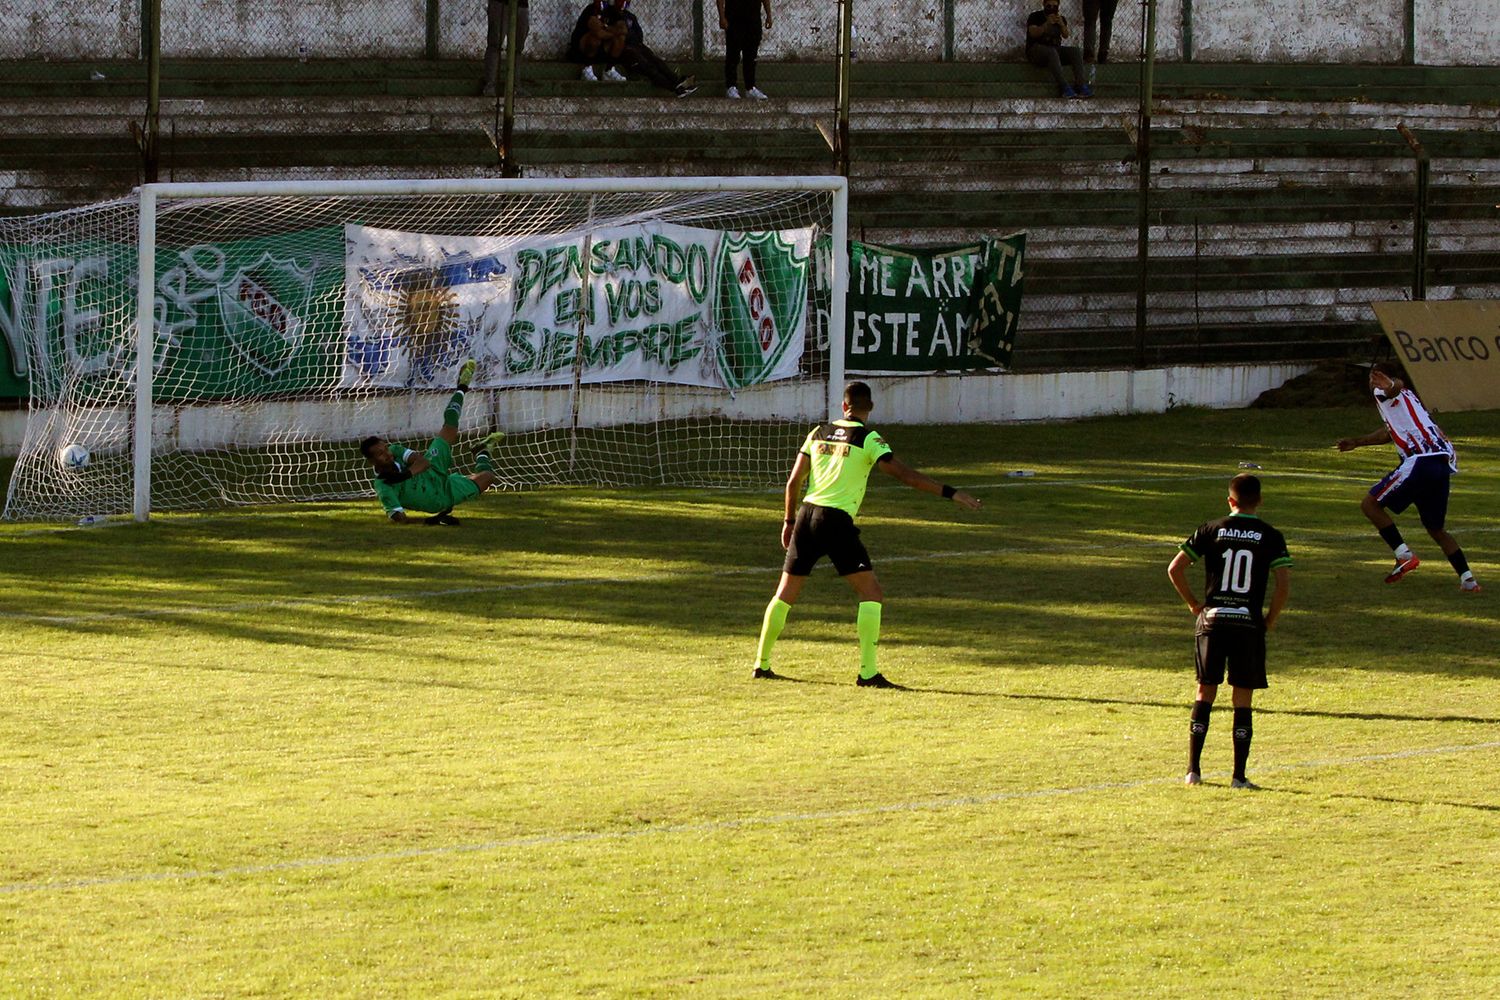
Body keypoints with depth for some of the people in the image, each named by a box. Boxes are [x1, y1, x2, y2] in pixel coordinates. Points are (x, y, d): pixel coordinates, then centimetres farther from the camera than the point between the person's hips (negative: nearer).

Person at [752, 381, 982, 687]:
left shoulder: (818, 433, 12)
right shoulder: (868, 439, -3)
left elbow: (794, 481, 14)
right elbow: (905, 474, -11)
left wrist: (789, 521, 27)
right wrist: (949, 493, -10)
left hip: (807, 514, 5)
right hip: (837, 521, -5)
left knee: (786, 593, 17)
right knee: (871, 593, -1)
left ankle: (761, 664, 22)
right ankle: (867, 671, -10)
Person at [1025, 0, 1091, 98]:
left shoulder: (1060, 18, 14)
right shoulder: (1035, 17, 2)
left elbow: (1066, 35, -3)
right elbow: (1033, 33, -15)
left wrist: (1061, 24, -22)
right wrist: (1047, 24, -27)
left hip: (1055, 48, 5)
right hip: (1036, 49, -5)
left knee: (1075, 51, -19)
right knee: (1052, 52, -37)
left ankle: (1080, 86, -32)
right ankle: (1064, 87, -47)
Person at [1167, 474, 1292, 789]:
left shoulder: (1211, 530, 3)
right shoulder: (1270, 537, -1)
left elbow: (1175, 568, 0)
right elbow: (1284, 585, -9)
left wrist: (1193, 603, 11)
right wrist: (1270, 619, 5)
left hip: (1212, 621, 1)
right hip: (1248, 623, -1)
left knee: (1205, 693, 10)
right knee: (1243, 700, 5)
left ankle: (1193, 769, 7)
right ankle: (1239, 776, 3)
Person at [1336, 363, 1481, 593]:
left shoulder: (1382, 392, 4)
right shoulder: (1405, 397, 33)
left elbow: (1397, 385, -23)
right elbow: (1391, 432, 48)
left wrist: (1391, 386, -48)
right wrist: (1357, 442, 59)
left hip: (1420, 460, -9)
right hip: (1442, 463, 9)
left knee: (1370, 504, 0)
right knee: (1435, 528, 18)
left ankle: (1404, 554, -11)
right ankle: (1468, 579, 7)